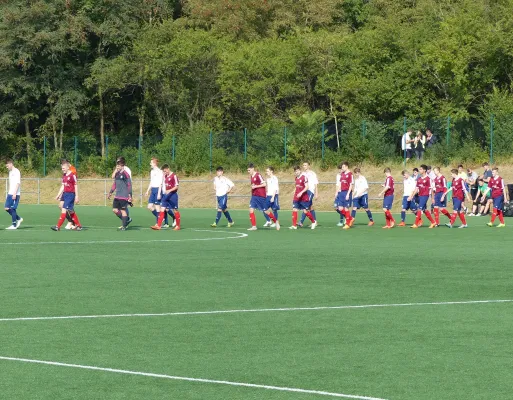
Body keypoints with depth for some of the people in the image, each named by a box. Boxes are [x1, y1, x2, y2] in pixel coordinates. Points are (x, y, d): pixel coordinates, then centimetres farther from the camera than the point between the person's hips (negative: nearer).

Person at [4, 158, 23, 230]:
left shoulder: (16, 171, -10)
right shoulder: (10, 172, 17)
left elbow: (18, 183, -16)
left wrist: (15, 193, -21)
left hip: (15, 194, -9)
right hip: (10, 194, 9)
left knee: (13, 209, -7)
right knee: (6, 208, 5)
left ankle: (14, 225, 0)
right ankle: (19, 219, 18)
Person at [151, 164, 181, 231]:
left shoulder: (174, 176, -12)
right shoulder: (165, 176, 12)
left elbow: (176, 186, -16)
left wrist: (169, 190, -25)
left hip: (173, 195, -7)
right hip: (166, 195, 7)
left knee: (175, 210, 2)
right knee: (162, 209, -2)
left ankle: (178, 226, 14)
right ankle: (158, 225, -6)